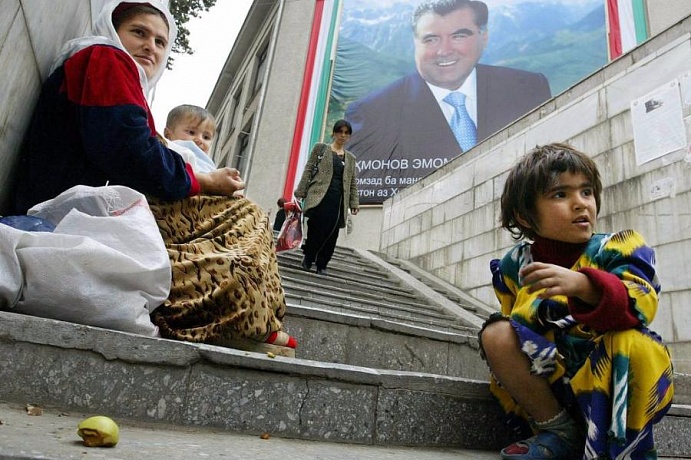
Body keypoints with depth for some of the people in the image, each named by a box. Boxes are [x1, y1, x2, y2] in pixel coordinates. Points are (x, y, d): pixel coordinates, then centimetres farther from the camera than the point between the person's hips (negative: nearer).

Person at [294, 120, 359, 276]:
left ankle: (322, 265, 9)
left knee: (331, 233, -2)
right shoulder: (320, 148, 9)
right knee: (317, 228, -11)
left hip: (338, 199, 3)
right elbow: (308, 171, 4)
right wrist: (301, 192, -4)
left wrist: (354, 203, 8)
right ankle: (308, 257, 12)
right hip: (319, 196, -3)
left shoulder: (351, 158, 18)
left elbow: (352, 183, 18)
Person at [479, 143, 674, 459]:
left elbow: (641, 303, -27)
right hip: (551, 378, 3)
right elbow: (513, 318, 14)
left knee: (632, 343, -33)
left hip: (610, 375, -2)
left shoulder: (615, 249, -6)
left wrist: (582, 285, -46)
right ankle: (559, 432, -7)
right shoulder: (515, 265, 1)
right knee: (496, 334, -19)